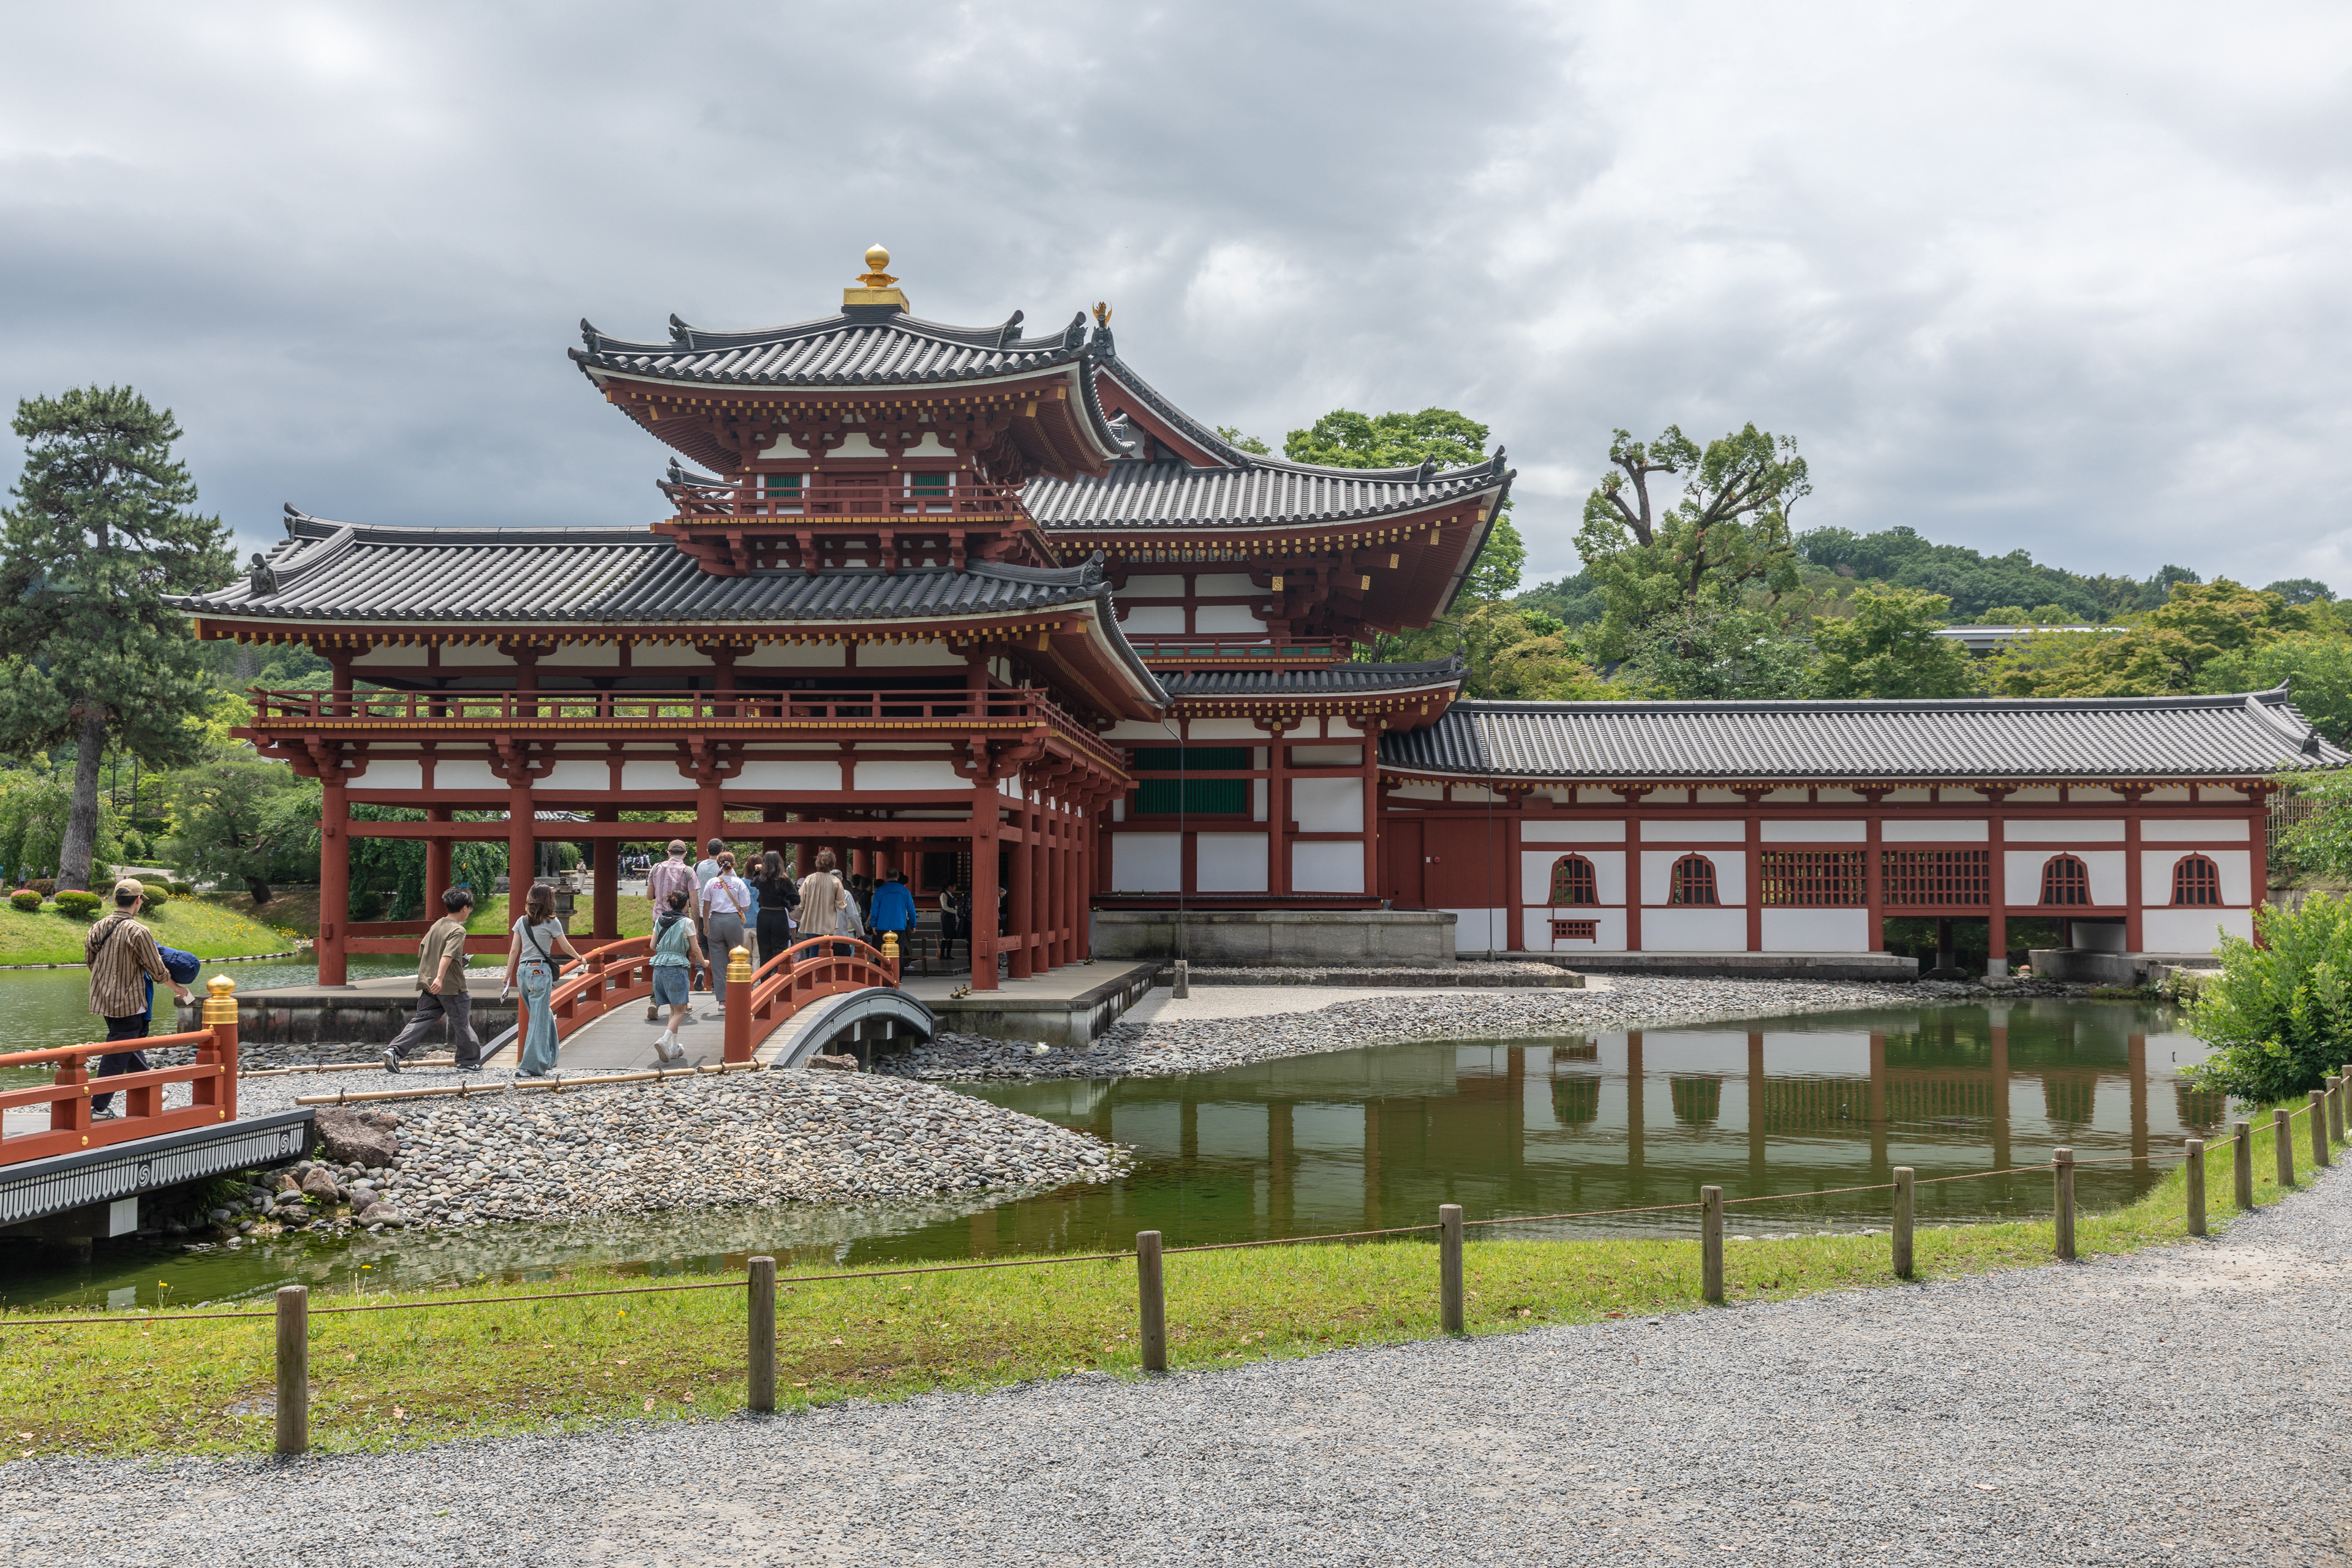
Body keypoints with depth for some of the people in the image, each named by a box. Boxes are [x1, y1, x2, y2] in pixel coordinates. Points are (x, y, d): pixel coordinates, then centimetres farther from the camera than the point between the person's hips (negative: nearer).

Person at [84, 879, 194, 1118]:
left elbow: (89, 959, 13)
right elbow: (157, 970, -12)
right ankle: (99, 1106, 1)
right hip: (128, 1002, -8)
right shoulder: (139, 932, -19)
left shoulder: (98, 927, 2)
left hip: (102, 999, 8)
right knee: (117, 1053, -1)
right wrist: (177, 988, 5)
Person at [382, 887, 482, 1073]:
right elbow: (447, 955, -28)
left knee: (421, 1020, 6)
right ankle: (469, 1062, 17)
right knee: (461, 1023, 6)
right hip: (452, 987, -7)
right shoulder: (458, 930, -13)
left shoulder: (436, 925, 12)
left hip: (429, 986, 7)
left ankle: (394, 1051, -10)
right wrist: (440, 978, -36)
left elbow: (422, 953, 19)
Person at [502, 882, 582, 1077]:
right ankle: (532, 1066, -6)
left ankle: (547, 1061, 21)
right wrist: (579, 958, 23)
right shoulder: (551, 922, -5)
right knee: (538, 1019, -2)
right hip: (540, 971, -5)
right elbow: (566, 947, 3)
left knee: (545, 1016, 17)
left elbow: (513, 951, 7)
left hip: (523, 971, 5)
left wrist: (507, 978, 11)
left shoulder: (522, 921, 7)